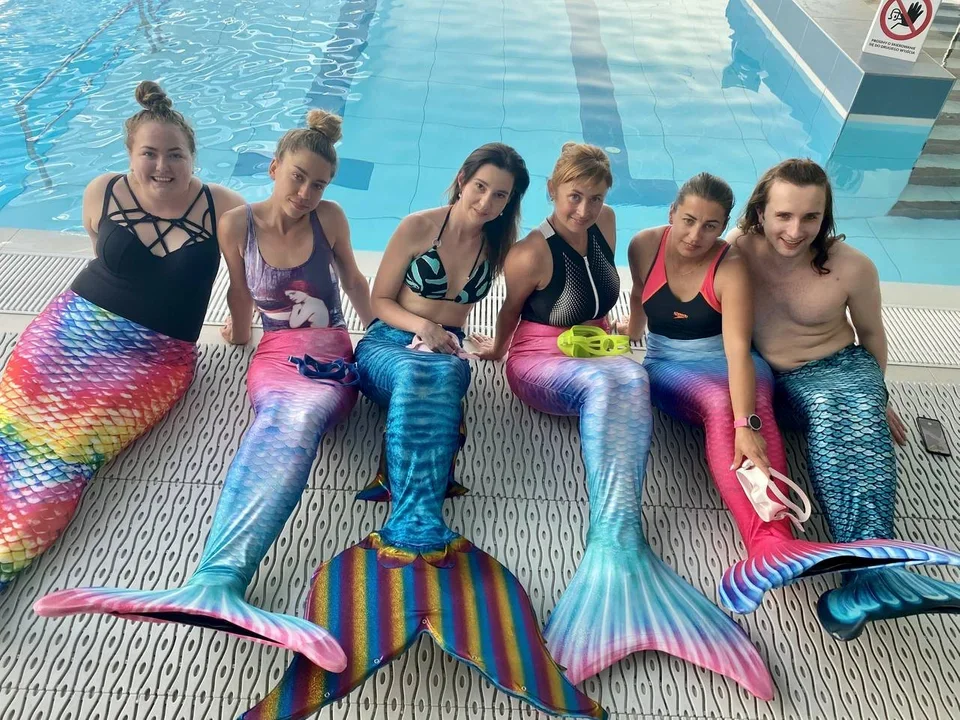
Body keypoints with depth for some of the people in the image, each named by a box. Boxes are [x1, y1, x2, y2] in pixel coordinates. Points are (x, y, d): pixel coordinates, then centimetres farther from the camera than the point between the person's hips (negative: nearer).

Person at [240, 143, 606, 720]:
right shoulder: (419, 226, 1)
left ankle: (406, 534, -46)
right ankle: (421, 532, -48)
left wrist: (444, 329, 0)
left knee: (442, 375, -36)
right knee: (417, 374, -38)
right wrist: (421, 325, -14)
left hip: (447, 353, 2)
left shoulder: (500, 244, 10)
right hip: (388, 345, -2)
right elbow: (381, 299, 3)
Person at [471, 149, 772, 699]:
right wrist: (497, 349, 14)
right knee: (604, 383, -39)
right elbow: (510, 309, 1)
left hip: (599, 356, 5)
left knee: (633, 379, -33)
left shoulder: (605, 224, 5)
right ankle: (621, 542, -50)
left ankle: (614, 539, -46)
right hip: (541, 363, -5)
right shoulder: (532, 253, -16)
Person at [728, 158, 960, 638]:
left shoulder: (851, 267, -10)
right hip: (758, 374, 0)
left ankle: (868, 573, -50)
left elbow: (870, 333, 7)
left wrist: (878, 395, 16)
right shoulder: (739, 247, -8)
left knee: (856, 418, -36)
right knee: (829, 412, -35)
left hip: (836, 369, 0)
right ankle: (878, 565, -46)